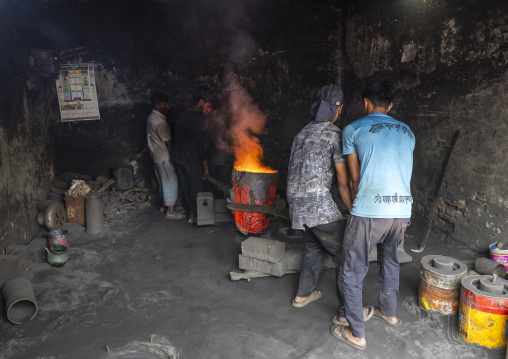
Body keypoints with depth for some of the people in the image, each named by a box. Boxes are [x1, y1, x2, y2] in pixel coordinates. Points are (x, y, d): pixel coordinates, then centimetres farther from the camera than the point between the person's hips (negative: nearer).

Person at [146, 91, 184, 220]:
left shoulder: (151, 117, 9)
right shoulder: (160, 121, -23)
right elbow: (167, 142, -19)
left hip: (156, 155, 10)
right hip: (164, 156, -10)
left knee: (162, 181, 19)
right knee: (171, 181, -3)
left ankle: (165, 204, 32)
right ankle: (170, 211, 2)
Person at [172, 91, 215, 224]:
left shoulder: (180, 114, 8)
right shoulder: (196, 118, -17)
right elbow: (200, 143, -17)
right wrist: (205, 165, -12)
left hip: (178, 158, 8)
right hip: (192, 159, -8)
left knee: (184, 187, 17)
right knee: (196, 187, 5)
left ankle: (187, 211, 27)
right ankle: (193, 215, 11)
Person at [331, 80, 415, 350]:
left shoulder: (353, 130, 3)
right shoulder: (407, 132, 17)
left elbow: (355, 178, 6)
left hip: (369, 212, -6)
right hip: (403, 211, 6)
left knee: (351, 273, 9)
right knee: (390, 261, 28)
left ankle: (356, 334, 18)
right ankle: (388, 313, 47)